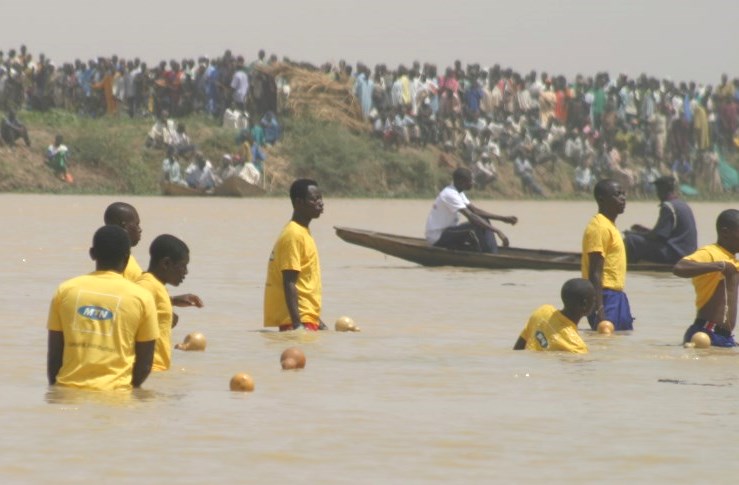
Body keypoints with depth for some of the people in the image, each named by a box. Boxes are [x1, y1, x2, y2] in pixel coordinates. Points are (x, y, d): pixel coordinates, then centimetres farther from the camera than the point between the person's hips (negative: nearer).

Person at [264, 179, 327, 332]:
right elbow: (289, 284, -20)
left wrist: (316, 320, 25)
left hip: (307, 319, 10)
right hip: (299, 320, -10)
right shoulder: (293, 235, -13)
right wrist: (297, 324, -25)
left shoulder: (302, 233, 17)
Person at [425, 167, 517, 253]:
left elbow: (474, 210, 11)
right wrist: (497, 231, -32)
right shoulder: (450, 195, -23)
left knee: (484, 222, 4)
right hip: (437, 237, -10)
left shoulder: (458, 193, 10)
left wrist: (502, 218, 2)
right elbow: (471, 217, -30)